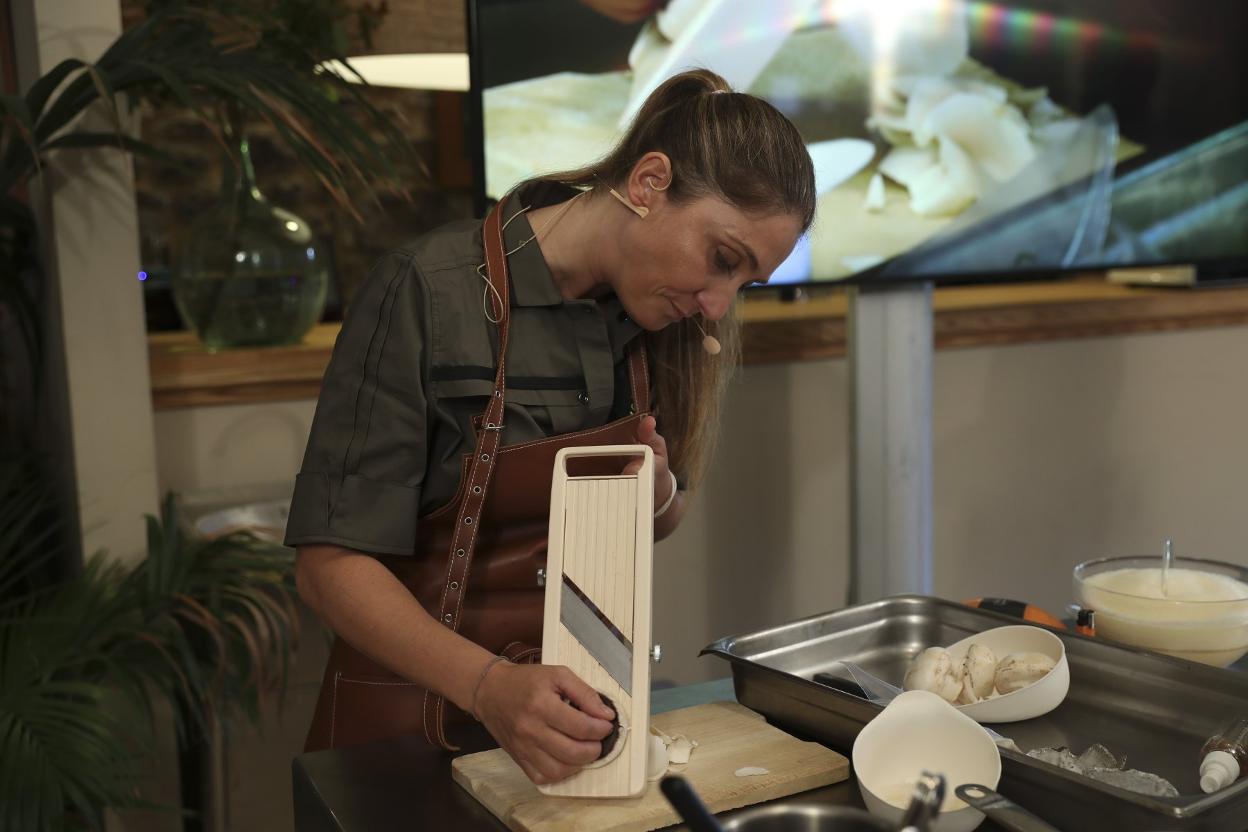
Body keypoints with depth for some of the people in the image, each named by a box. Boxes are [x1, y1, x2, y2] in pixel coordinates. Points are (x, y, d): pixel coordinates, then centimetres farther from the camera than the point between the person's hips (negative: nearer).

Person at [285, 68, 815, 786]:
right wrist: (490, 686, -34)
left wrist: (659, 491, -14)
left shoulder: (657, 318, -5)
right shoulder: (428, 294, -22)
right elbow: (332, 562, -21)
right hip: (421, 708, -5)